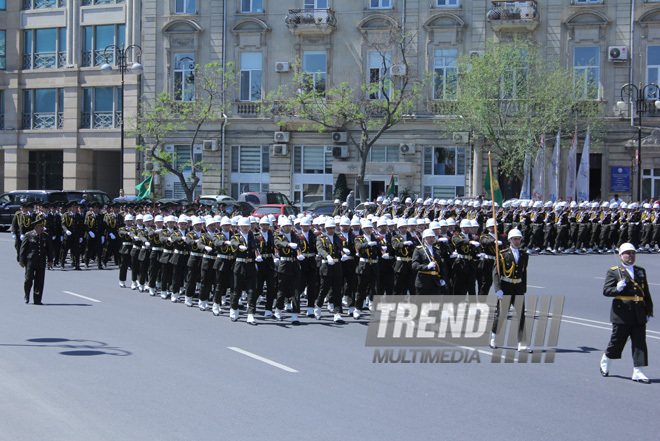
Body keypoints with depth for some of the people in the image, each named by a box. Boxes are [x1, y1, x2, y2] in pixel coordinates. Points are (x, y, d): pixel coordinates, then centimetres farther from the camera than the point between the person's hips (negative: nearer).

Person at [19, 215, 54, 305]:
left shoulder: (45, 236, 10)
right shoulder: (28, 235, -1)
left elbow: (49, 249, 13)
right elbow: (22, 249, 0)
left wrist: (50, 261, 4)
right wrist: (22, 261, -4)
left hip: (41, 263, 3)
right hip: (30, 262, -3)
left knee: (39, 281, 1)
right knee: (29, 279, -3)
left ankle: (37, 300, 6)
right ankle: (27, 296, 20)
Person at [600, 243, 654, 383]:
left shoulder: (641, 271, 15)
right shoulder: (613, 272, 0)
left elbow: (646, 293, 18)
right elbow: (606, 291, -8)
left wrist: (649, 311, 14)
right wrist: (617, 289, -27)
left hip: (639, 315, 4)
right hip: (622, 314, -4)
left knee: (640, 343, -2)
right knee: (617, 341, 6)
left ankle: (637, 372, 0)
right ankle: (605, 360, 32)